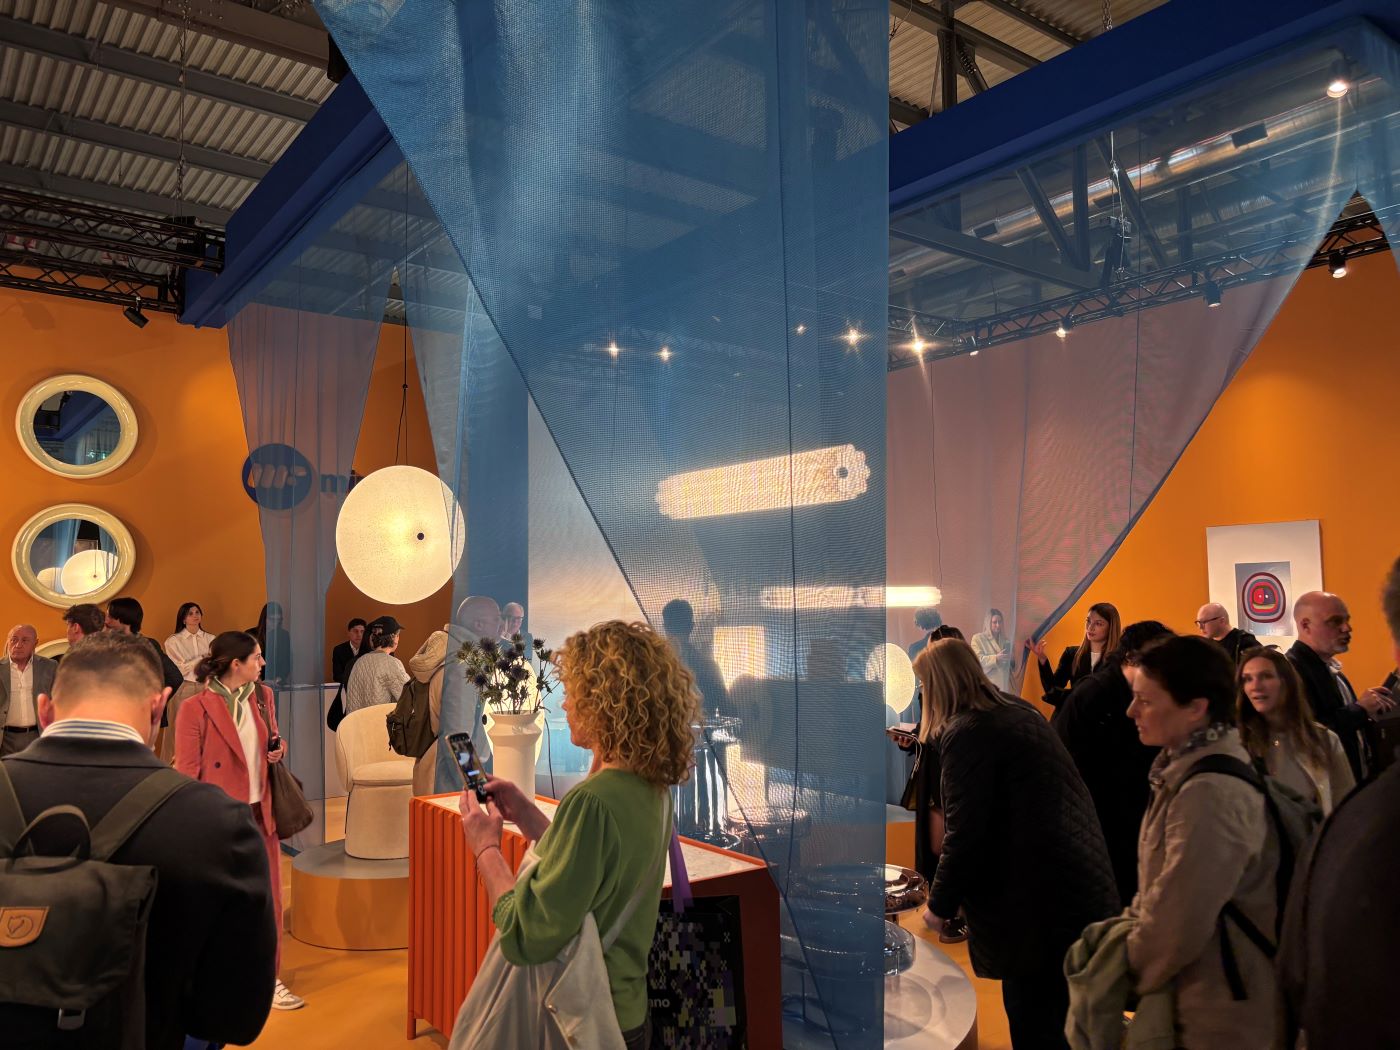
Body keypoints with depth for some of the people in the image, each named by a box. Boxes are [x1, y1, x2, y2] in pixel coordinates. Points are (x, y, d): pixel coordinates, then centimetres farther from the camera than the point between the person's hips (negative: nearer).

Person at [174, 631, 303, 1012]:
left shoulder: (263, 696, 4)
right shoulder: (195, 709, -14)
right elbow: (187, 773, -11)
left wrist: (279, 749, -3)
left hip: (260, 812, 5)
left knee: (268, 897, 10)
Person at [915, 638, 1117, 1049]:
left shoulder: (965, 734, -18)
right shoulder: (1018, 710, 10)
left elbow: (965, 834, -18)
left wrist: (940, 905, -4)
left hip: (1039, 899, -9)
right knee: (1063, 1009, 21)